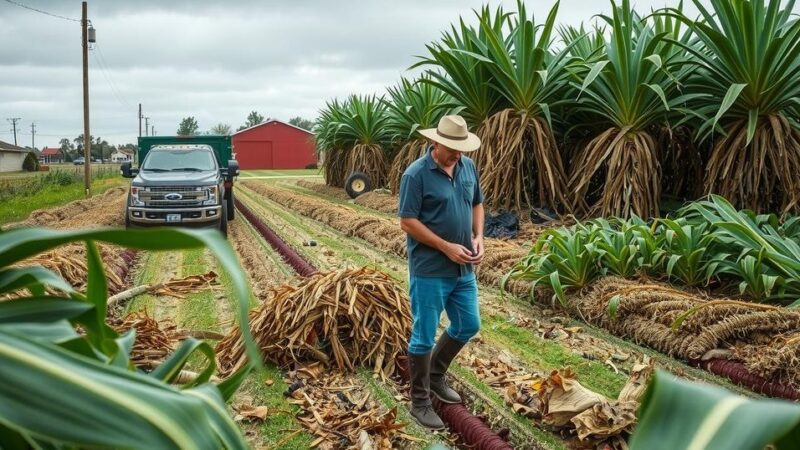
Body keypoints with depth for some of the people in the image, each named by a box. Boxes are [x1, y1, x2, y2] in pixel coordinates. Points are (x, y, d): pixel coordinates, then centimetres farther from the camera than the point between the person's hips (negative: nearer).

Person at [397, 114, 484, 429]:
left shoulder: (468, 167, 4)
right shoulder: (416, 174, -16)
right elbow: (407, 222, -17)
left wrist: (478, 236, -1)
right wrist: (446, 247, -20)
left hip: (463, 269, 7)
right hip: (429, 271, -7)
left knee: (468, 325, 18)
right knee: (424, 336, 3)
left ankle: (435, 375, 39)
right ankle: (420, 402, 16)